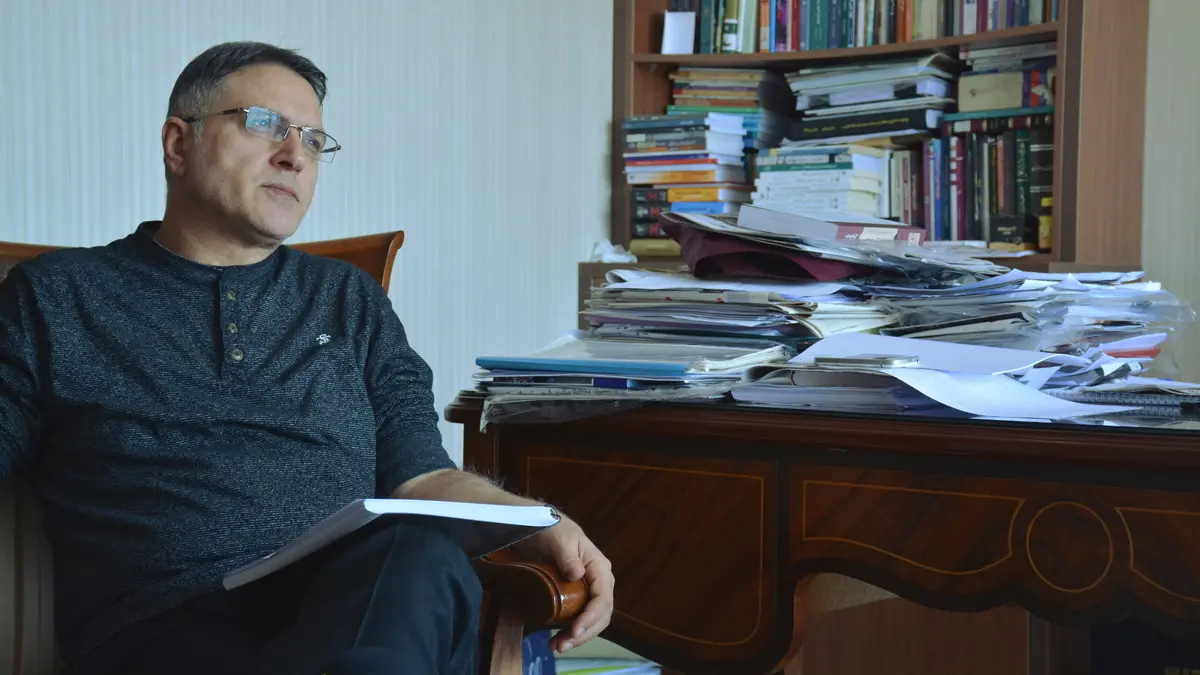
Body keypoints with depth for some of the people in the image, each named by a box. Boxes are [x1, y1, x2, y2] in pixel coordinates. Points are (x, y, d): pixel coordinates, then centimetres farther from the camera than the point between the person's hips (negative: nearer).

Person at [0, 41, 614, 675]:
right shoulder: (55, 297, 15)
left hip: (365, 611, 4)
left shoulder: (352, 302, 24)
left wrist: (543, 525, 0)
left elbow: (422, 479, 20)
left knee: (420, 556, -35)